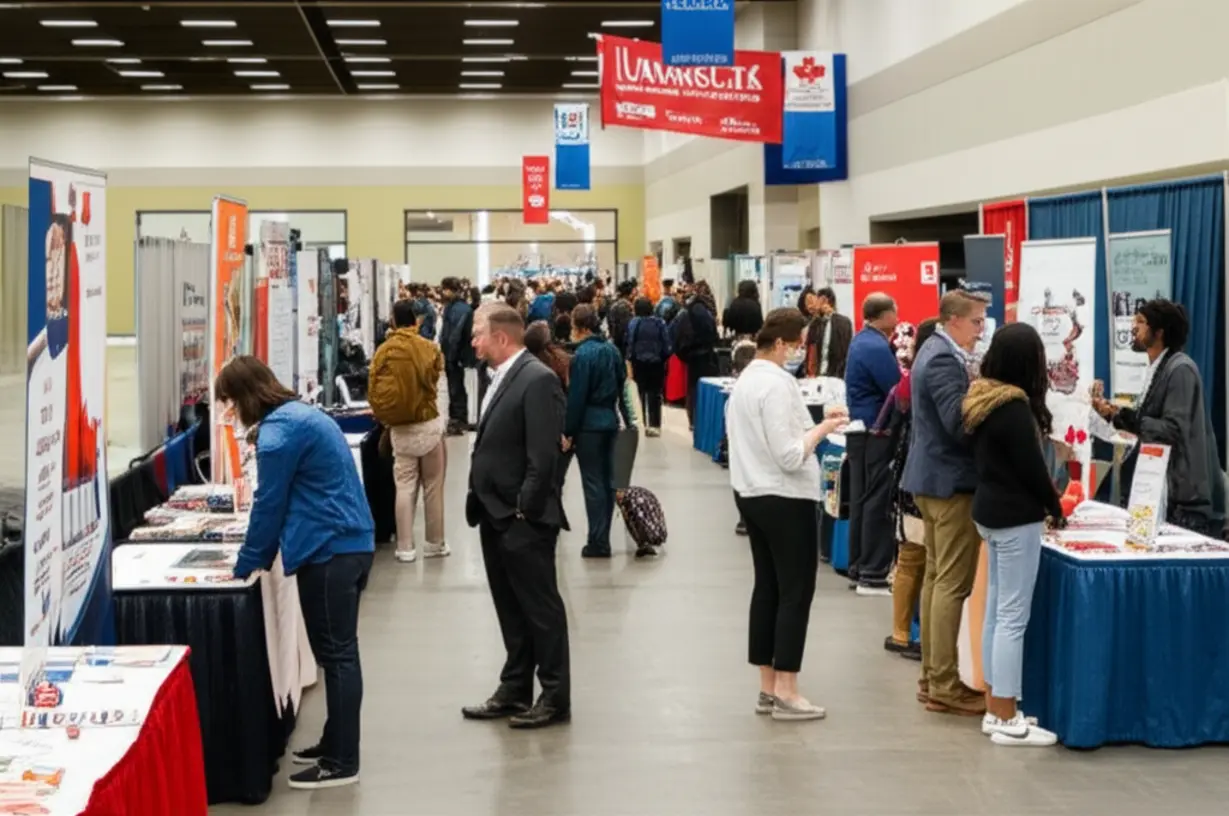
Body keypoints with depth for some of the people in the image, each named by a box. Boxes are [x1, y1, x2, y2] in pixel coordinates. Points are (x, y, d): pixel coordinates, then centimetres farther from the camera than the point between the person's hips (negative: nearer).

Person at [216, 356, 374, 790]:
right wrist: (261, 557, 21)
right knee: (338, 650, 17)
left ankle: (342, 762, 2)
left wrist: (246, 565, -1)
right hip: (350, 543, 10)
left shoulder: (279, 431, -15)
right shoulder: (299, 414, 17)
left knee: (335, 654, -4)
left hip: (330, 551, -10)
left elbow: (269, 505, -12)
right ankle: (337, 744, 27)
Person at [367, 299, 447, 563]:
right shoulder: (429, 349, -8)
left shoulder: (384, 351, -5)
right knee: (433, 487, 10)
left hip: (400, 429, 1)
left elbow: (374, 392, -3)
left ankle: (405, 547, 6)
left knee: (404, 487, 7)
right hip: (429, 424, -1)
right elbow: (434, 381, 3)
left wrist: (385, 419, 12)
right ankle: (435, 544, 17)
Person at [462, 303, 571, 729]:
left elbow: (543, 455, -21)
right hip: (495, 516, 9)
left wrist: (525, 509, -19)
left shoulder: (537, 379, -17)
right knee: (511, 609, 15)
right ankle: (515, 690, 24)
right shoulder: (501, 377, 12)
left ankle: (555, 697, 9)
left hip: (523, 519, -9)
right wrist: (480, 501, 12)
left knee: (541, 607, 1)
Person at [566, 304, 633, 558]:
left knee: (593, 483, -4)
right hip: (610, 421, 7)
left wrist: (568, 431, -10)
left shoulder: (582, 355, -16)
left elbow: (576, 397, -17)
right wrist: (625, 417, 19)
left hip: (589, 425, -7)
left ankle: (598, 542, -3)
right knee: (607, 480, 11)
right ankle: (603, 538, 17)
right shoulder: (612, 350, 7)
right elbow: (622, 386, 12)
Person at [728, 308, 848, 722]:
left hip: (752, 493, 10)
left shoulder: (746, 378, 11)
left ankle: (768, 687, 17)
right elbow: (790, 456, -23)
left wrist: (811, 426, 9)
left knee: (767, 588, 13)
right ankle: (786, 693, 0)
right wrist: (822, 429, -10)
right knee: (795, 593, -2)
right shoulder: (777, 384, -19)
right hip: (786, 498, -10)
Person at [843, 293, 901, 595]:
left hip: (860, 430, 10)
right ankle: (873, 575, -2)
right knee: (878, 502, -5)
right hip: (877, 433, -10)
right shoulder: (877, 347, -19)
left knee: (861, 500, 13)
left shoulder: (861, 341, 12)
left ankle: (858, 569, 18)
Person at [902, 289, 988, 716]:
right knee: (953, 584, -7)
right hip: (951, 481, -11)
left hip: (933, 476, 11)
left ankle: (932, 676, 21)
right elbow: (959, 423, -26)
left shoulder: (935, 351, 14)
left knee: (936, 577, 14)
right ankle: (944, 686, -3)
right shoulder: (945, 360, -18)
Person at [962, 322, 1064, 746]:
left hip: (990, 510, 10)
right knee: (1013, 617, -5)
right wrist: (1055, 507, 1)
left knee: (996, 612, 13)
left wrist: (1041, 501, 13)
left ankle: (995, 709, 19)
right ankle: (1007, 720, -2)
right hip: (1016, 517, -10)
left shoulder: (982, 398, 8)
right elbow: (1031, 467, -16)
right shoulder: (1014, 408, -20)